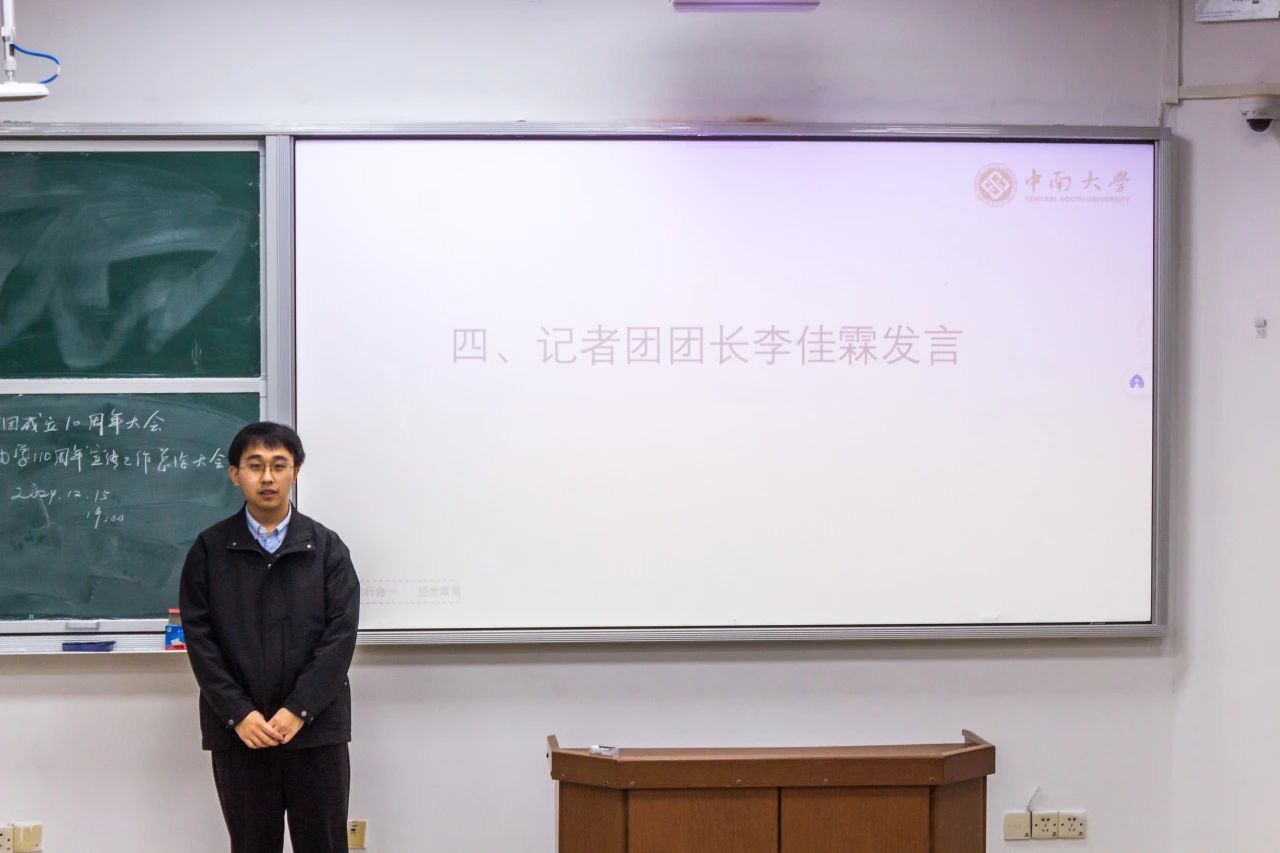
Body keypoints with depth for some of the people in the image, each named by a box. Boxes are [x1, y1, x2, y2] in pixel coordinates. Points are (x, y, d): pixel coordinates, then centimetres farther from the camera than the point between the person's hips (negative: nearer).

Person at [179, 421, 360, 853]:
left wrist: (298, 710, -13)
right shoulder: (209, 550, 3)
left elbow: (341, 634, -4)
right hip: (239, 731, 0)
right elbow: (199, 637, -2)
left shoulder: (327, 548, 3)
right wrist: (238, 714, -11)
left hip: (316, 728, 0)